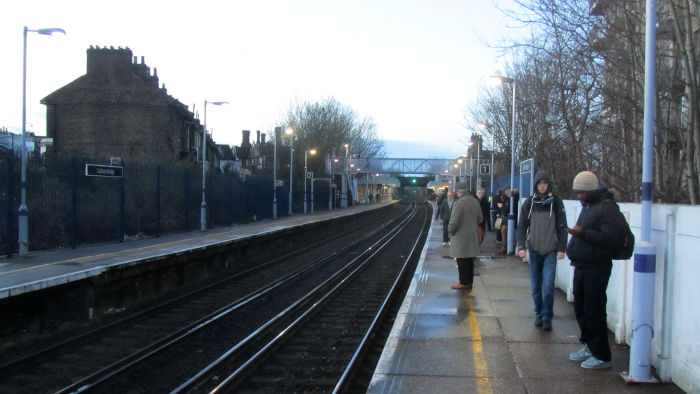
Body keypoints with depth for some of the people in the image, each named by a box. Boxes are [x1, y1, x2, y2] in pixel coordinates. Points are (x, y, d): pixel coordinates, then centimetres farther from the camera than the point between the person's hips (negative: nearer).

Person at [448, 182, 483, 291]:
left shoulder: (458, 203, -19)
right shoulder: (475, 202, 5)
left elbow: (454, 222, -21)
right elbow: (480, 219, 14)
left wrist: (450, 230, -5)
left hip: (460, 237, -7)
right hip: (472, 236, 7)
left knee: (462, 261, 1)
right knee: (469, 260, 14)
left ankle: (463, 283, 5)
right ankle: (469, 282, 21)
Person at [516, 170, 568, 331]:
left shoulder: (556, 202, -1)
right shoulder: (529, 203, 2)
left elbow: (562, 227, 0)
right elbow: (522, 226, 4)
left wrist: (561, 248, -6)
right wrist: (521, 246, -6)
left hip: (550, 251, -2)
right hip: (534, 250, 2)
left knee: (548, 285, -10)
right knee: (536, 286, 9)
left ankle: (547, 316, 2)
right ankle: (539, 314, 24)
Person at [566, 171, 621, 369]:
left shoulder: (608, 207, -14)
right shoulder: (587, 206, 16)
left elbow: (610, 238, -23)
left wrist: (583, 233, -26)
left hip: (596, 268, -9)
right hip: (581, 266, 9)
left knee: (594, 312, -5)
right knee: (581, 309, 15)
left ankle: (601, 356, 5)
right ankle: (589, 347, 29)